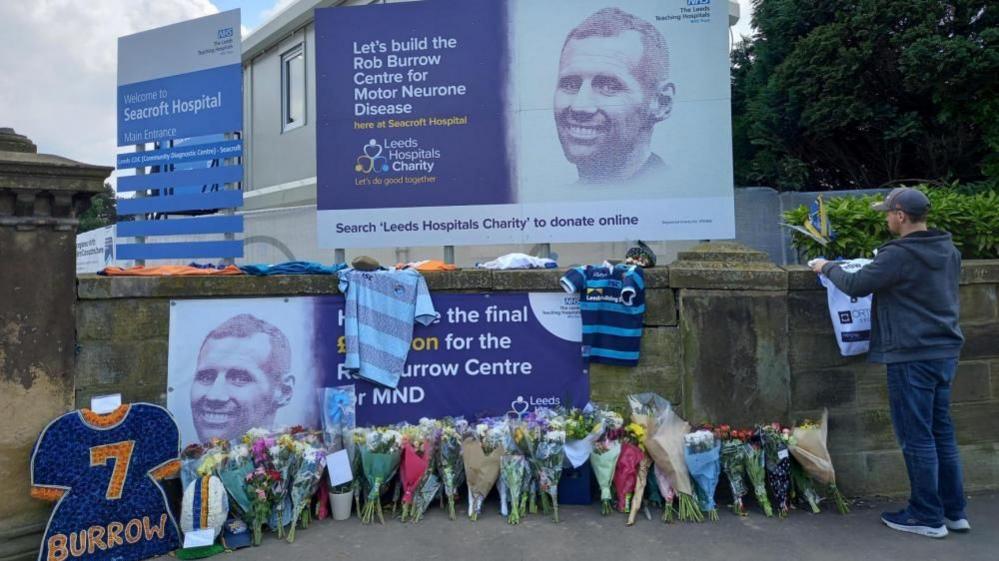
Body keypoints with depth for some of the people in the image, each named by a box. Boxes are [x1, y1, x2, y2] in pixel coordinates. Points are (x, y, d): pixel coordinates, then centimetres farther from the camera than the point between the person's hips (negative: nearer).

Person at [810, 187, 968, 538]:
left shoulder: (898, 255, -17)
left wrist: (827, 268, 5)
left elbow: (856, 286, -13)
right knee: (942, 432, 16)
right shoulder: (949, 251, 10)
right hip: (946, 352, 9)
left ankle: (927, 517, 11)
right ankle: (954, 511, 25)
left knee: (916, 437, 1)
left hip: (912, 356, -8)